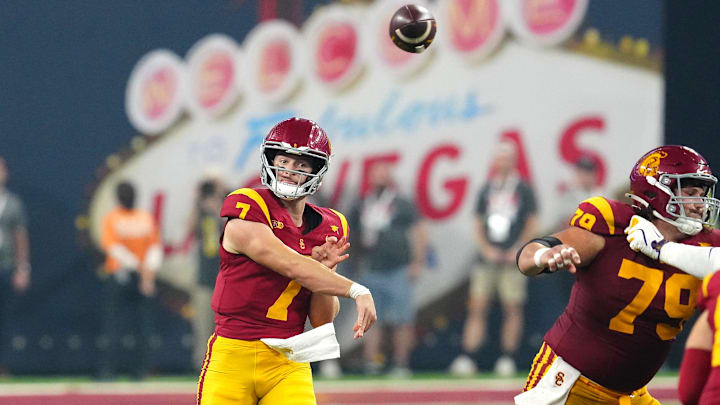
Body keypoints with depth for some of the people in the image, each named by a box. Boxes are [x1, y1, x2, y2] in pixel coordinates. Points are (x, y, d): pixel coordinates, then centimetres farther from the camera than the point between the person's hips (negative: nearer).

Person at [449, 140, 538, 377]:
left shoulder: (523, 190, 2)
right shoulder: (486, 190, 13)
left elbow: (532, 226, 1)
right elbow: (478, 224, 15)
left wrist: (517, 251, -7)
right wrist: (486, 249, 1)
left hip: (513, 259, -3)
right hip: (488, 259, 3)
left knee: (513, 309, -3)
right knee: (477, 307, -3)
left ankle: (508, 359, 4)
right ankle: (467, 358, -7)